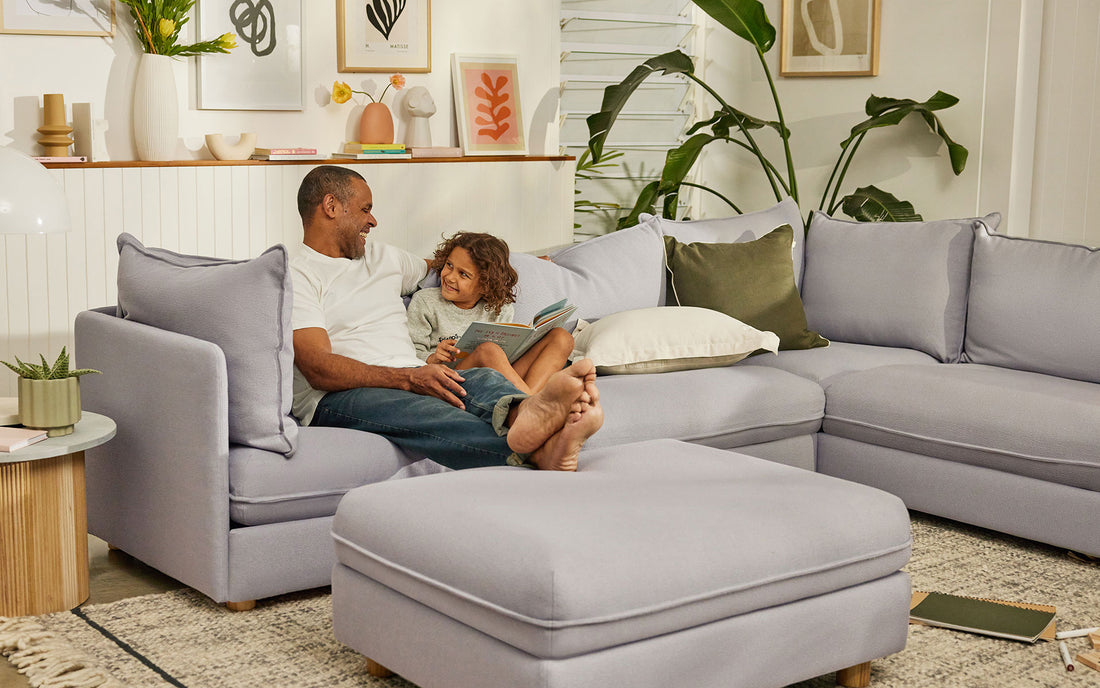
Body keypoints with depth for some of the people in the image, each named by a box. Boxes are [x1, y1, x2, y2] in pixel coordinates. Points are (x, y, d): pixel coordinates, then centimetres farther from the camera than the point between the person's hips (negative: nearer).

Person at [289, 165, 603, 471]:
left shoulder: (383, 257, 30)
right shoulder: (295, 278, 3)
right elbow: (320, 370, -12)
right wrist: (408, 378, -24)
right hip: (341, 398, -6)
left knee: (484, 379, -28)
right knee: (411, 407, -40)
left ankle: (524, 414, -67)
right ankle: (536, 449, -68)